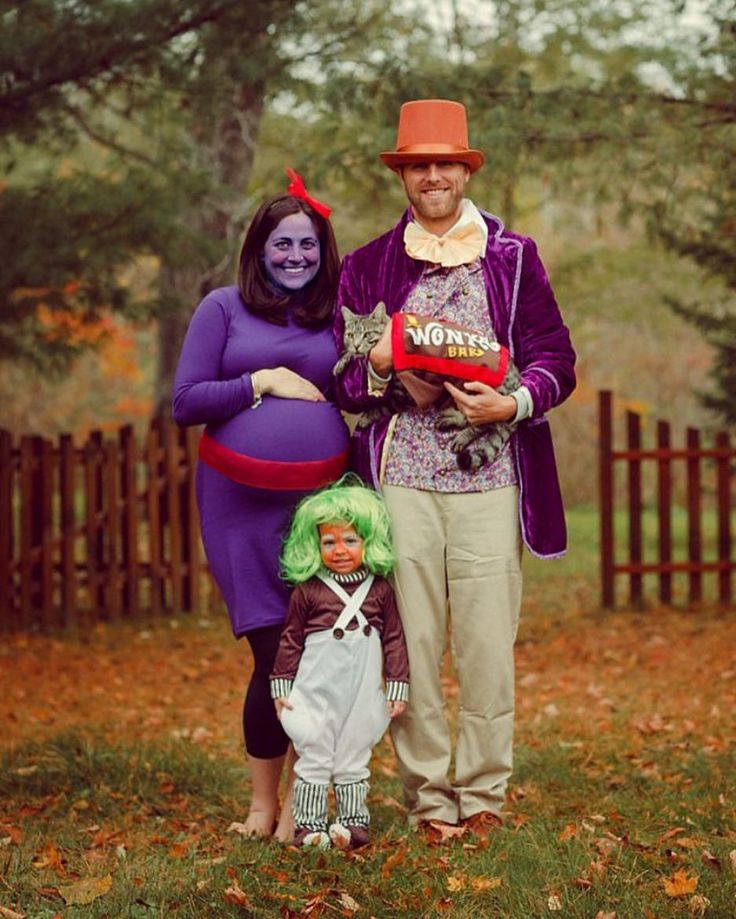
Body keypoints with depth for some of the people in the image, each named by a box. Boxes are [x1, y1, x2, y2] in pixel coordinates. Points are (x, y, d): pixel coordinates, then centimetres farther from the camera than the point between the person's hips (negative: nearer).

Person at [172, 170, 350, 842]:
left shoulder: (337, 315, 13)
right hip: (243, 501, -2)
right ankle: (263, 799, 13)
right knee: (274, 651, -3)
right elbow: (185, 403, 0)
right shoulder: (224, 309, 6)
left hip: (323, 495, 2)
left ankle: (301, 797, 9)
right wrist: (265, 382, -5)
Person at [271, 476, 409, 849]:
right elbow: (290, 640, 2)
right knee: (313, 759, 4)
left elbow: (394, 640, 5)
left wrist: (398, 687, 4)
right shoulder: (308, 591, -4)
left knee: (353, 760, 11)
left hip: (362, 696, 1)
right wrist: (281, 685, 1)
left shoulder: (379, 590, 0)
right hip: (315, 693, -1)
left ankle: (353, 820, 20)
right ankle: (309, 823, 10)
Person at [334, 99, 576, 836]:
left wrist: (514, 403, -10)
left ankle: (483, 793, 9)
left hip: (489, 477, -1)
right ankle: (427, 796, 9)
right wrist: (379, 368, -8)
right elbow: (342, 379, 14)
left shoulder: (513, 257, 12)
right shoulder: (366, 268, 14)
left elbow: (555, 358, 9)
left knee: (487, 642, -2)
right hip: (400, 477, 1)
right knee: (409, 641, 0)